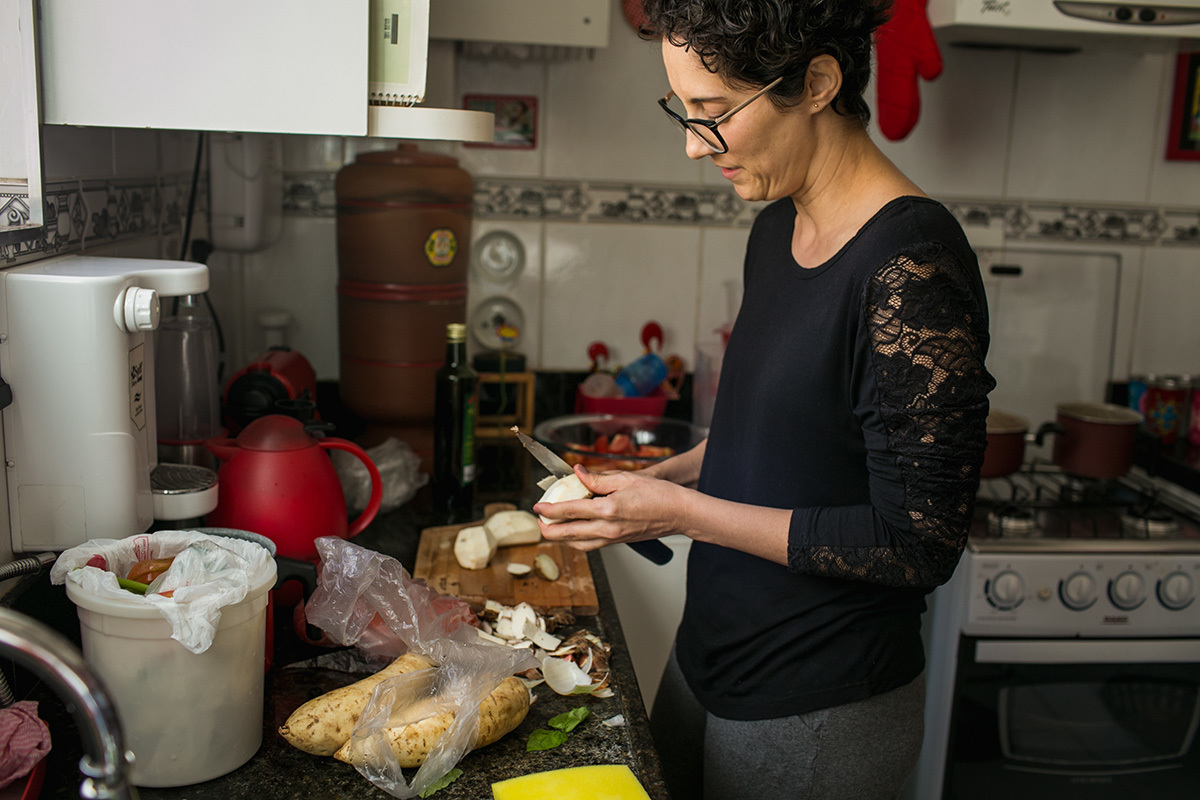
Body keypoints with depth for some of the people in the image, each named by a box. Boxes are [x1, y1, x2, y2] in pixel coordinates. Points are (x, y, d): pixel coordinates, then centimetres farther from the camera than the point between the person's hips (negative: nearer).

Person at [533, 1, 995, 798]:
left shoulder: (913, 269, -24)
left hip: (819, 710, -7)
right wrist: (668, 477, 0)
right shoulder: (777, 229, 3)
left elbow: (919, 544, -23)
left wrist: (684, 512, -21)